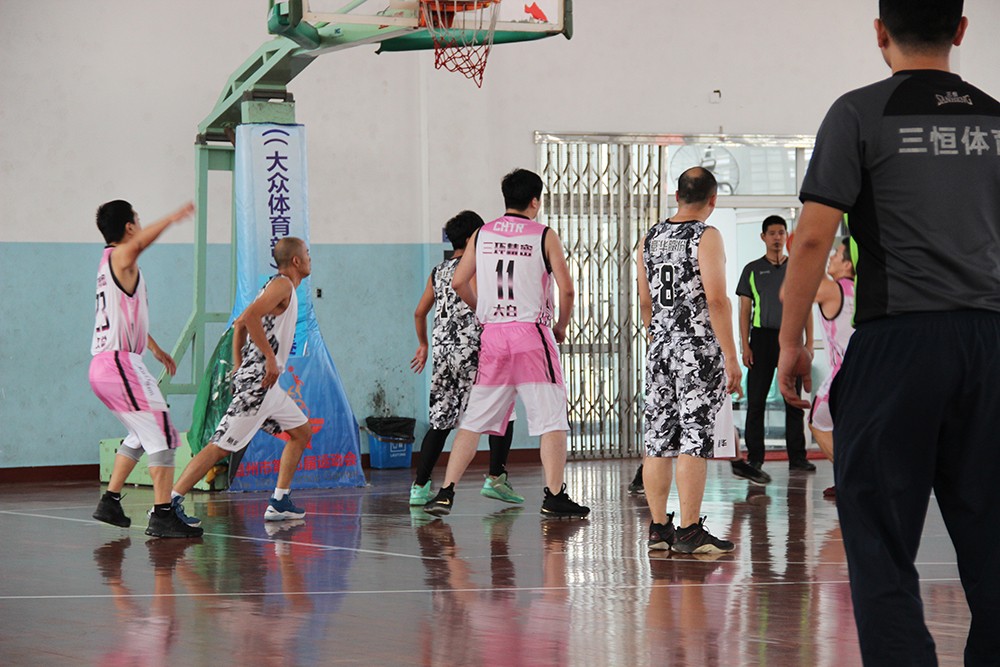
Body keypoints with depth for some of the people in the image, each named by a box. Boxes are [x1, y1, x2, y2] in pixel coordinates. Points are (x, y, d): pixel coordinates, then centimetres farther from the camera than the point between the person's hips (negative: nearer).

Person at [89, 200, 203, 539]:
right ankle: (162, 517, -18)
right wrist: (173, 218, -34)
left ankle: (110, 501, 27)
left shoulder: (110, 263, 21)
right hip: (121, 362, -10)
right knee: (163, 436, -12)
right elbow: (139, 243, -33)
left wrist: (155, 348, 41)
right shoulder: (119, 257, -7)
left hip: (103, 365, 10)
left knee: (141, 435, 25)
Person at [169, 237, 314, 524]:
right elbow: (250, 317, -25)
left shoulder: (278, 286, 19)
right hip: (257, 383, -11)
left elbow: (240, 324, 23)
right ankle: (169, 503, -14)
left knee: (302, 433, 18)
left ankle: (279, 503, 18)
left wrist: (238, 368, 19)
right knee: (221, 445, -12)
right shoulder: (282, 285, -10)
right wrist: (270, 358, -22)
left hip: (268, 385, 11)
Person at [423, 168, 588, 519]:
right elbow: (566, 289, -7)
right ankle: (554, 496, -4)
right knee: (551, 418, 1)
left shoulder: (482, 234, 8)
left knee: (474, 420, 8)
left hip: (493, 335, 4)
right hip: (533, 333, -4)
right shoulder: (544, 236, -3)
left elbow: (459, 282, 9)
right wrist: (561, 327, 9)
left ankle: (446, 493, 4)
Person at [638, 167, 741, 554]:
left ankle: (659, 529, 12)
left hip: (661, 348, 6)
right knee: (695, 441, -6)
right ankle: (688, 532, -7)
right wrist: (731, 358, -12)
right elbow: (716, 300, -15)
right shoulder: (706, 237, -8)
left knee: (658, 441, 8)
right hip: (699, 349, -6)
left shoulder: (651, 239, 11)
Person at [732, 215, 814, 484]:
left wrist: (809, 342, 3)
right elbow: (745, 310, 5)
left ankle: (797, 457, 11)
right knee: (756, 401, -5)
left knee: (794, 400, 5)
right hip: (762, 337, -2)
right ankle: (754, 460, -6)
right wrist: (745, 345, -4)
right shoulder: (753, 270, 7)